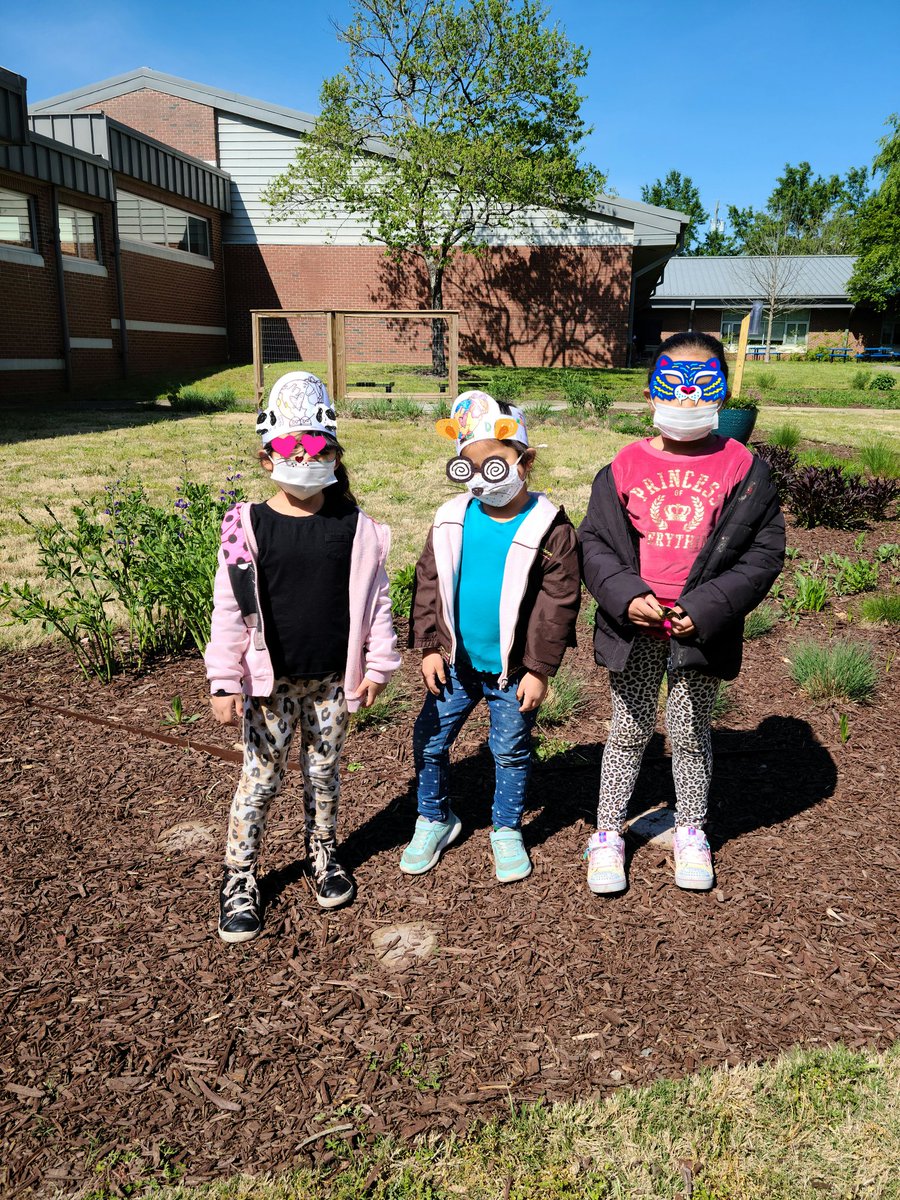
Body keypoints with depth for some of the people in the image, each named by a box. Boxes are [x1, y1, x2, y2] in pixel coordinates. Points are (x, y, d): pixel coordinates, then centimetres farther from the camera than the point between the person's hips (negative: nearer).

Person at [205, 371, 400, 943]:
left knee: (325, 772, 17)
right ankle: (239, 878, 25)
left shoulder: (355, 527, -4)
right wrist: (226, 683, -8)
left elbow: (375, 599, 1)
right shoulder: (247, 528, -8)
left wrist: (378, 665, 2)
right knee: (261, 779, 8)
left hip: (332, 680, 2)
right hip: (271, 682, -1)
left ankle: (324, 854, 39)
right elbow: (229, 611, -7)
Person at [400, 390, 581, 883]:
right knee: (430, 740, 11)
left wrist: (539, 669, -11)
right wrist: (429, 646, -1)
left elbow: (559, 602, -11)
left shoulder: (548, 527, -13)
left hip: (512, 670, -3)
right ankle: (434, 819, 34)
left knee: (511, 751, 13)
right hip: (455, 662, 3)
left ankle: (507, 830, 35)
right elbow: (428, 583, 4)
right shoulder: (452, 519, -3)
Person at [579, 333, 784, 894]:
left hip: (702, 628, 0)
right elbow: (595, 542, 0)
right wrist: (626, 596, -16)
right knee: (629, 731, 14)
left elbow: (764, 551, -4)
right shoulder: (626, 466, -2)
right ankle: (608, 833, 29)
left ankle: (691, 832, 36)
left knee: (692, 733, 15)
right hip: (635, 625, 1)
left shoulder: (742, 467, -4)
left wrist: (707, 607, -14)